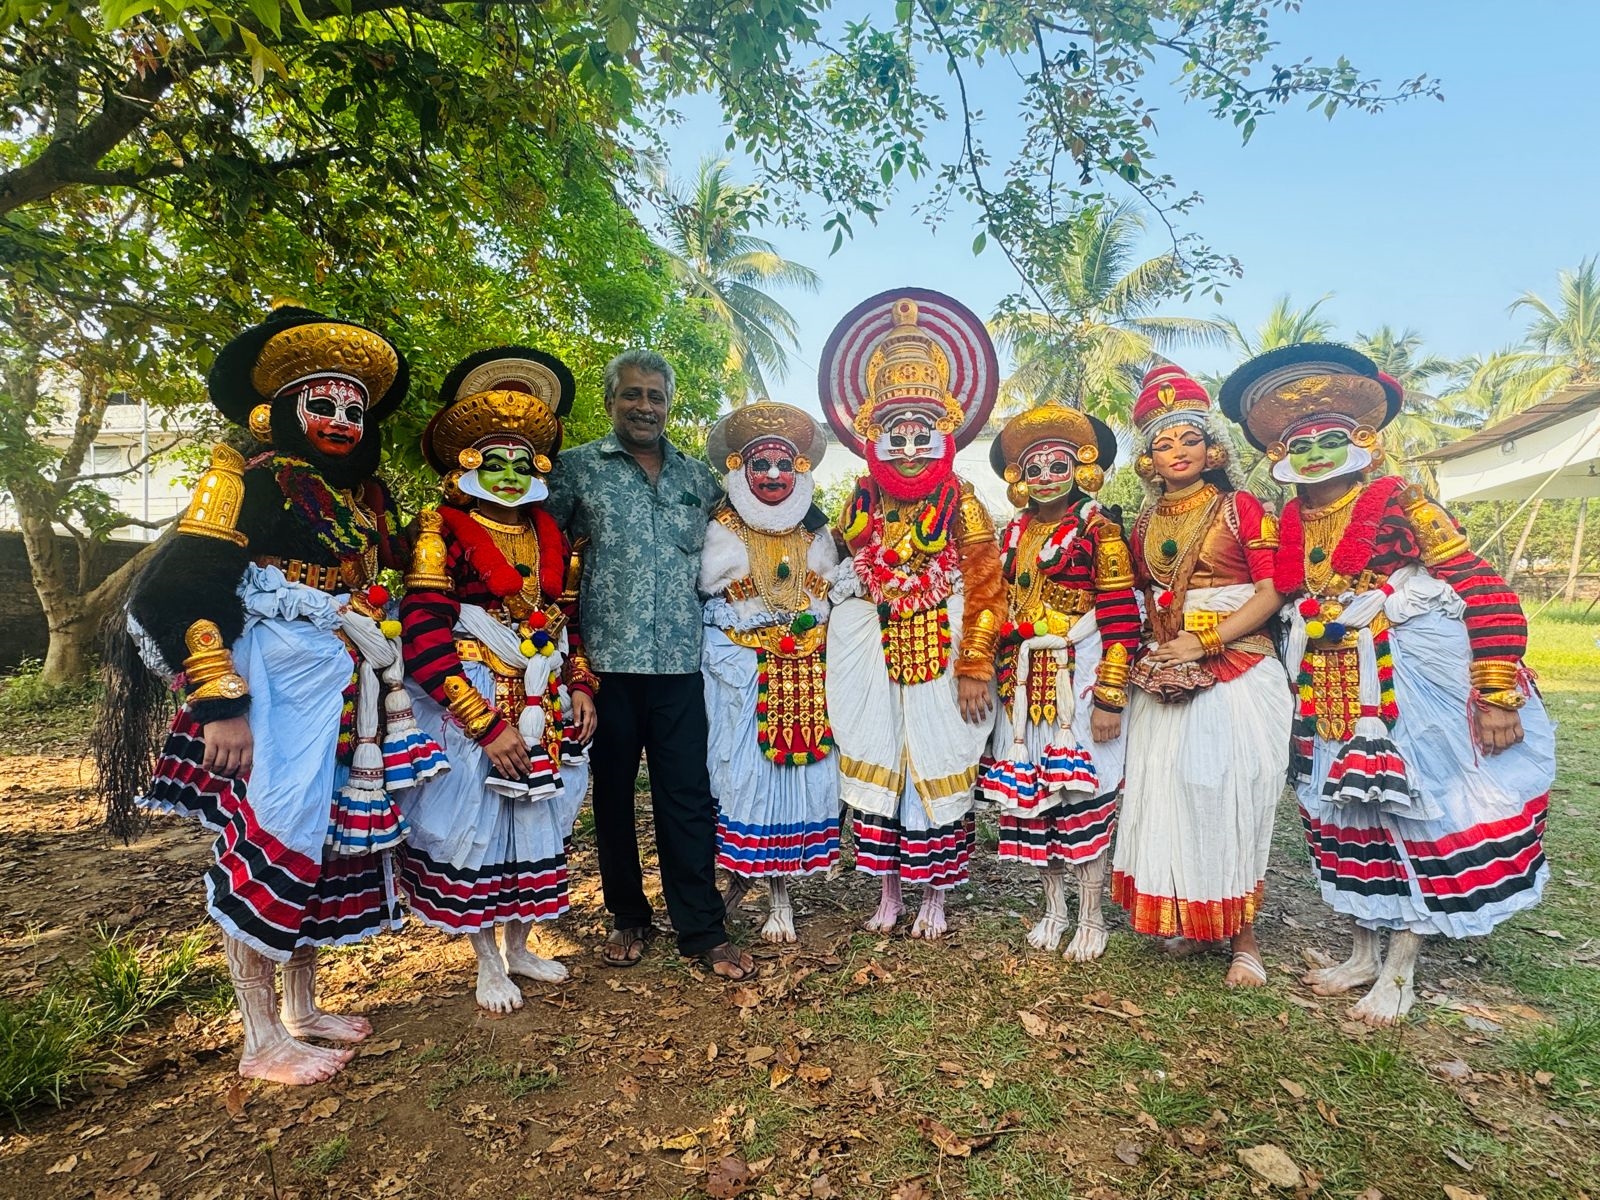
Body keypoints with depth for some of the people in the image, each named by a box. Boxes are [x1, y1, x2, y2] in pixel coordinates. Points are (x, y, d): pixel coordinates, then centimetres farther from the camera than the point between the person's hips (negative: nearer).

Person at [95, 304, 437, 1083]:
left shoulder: (369, 499, 14)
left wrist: (384, 694, 18)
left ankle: (301, 1007, 30)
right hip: (277, 692, -7)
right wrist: (219, 704, -20)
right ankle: (262, 1040, 13)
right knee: (268, 844, -2)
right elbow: (191, 590, -15)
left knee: (333, 841, 13)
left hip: (348, 697, 8)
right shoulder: (254, 484, -7)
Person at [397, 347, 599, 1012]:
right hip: (469, 712, -5)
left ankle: (519, 946, 35)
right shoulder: (444, 531, -11)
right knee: (475, 830, 6)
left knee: (535, 824, 14)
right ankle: (488, 964, 26)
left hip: (544, 708, 6)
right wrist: (488, 725, -19)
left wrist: (580, 687, 1)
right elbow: (423, 642, -18)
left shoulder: (550, 533, 8)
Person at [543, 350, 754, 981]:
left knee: (688, 794, 4)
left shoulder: (699, 476, 12)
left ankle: (702, 928, 17)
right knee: (613, 791, 11)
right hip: (606, 660, -1)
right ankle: (627, 917, 29)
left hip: (681, 661, 2)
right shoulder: (576, 468, 3)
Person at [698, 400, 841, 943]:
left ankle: (780, 888, 16)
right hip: (743, 672, -3)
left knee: (799, 766, 3)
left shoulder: (816, 532, 10)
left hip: (807, 672, 3)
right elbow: (704, 602, -1)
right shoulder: (721, 531, -1)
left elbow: (834, 597, 19)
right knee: (743, 770, -2)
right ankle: (742, 873, 19)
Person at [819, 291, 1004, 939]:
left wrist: (975, 668, -13)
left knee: (939, 767, 6)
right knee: (875, 764, 9)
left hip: (940, 659, -3)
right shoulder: (861, 505, 5)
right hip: (872, 660, 4)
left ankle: (934, 898, 24)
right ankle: (887, 892, 26)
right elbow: (842, 581, 14)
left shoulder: (962, 506, -7)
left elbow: (985, 593, -9)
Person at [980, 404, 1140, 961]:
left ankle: (1091, 917, 19)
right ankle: (1055, 908, 27)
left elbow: (1121, 615, -12)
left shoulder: (1097, 528, -6)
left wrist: (1110, 698, -16)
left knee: (1083, 794, 0)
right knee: (1029, 793, 9)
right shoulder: (1013, 534, 12)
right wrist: (995, 676, 15)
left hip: (1079, 679, -5)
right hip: (1024, 684, 6)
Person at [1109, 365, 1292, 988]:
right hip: (1166, 676, 4)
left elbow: (1271, 591, -8)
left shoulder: (1241, 508, -1)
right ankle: (1191, 920, 21)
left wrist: (1204, 642, -16)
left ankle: (1243, 933, 12)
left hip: (1238, 668, -4)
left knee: (1233, 792, -3)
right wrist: (1155, 649, 2)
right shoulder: (1145, 523, 11)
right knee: (1168, 792, 5)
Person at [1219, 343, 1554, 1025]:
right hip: (1329, 695, 5)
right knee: (1344, 813, 12)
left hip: (1412, 683, -5)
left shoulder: (1398, 502, -10)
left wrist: (1498, 693, -18)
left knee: (1416, 808, 4)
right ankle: (1365, 952, 31)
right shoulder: (1288, 523, 5)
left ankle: (1399, 971, 21)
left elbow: (1482, 588, -14)